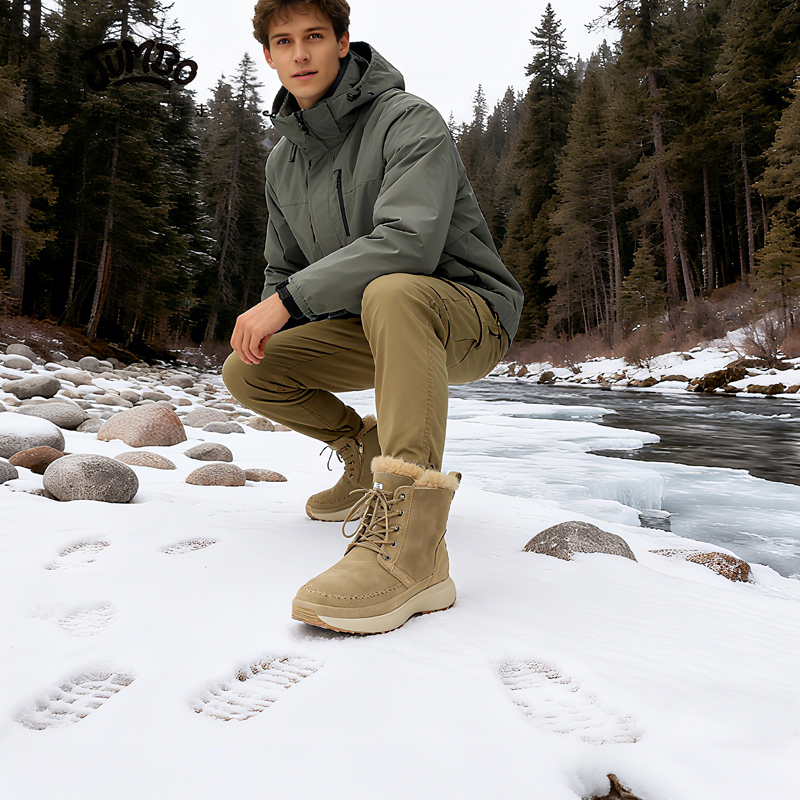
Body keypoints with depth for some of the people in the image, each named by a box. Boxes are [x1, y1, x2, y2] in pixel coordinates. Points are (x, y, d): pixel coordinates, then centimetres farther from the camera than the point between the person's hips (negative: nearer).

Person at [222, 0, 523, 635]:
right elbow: (284, 267, 19)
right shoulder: (283, 160, 11)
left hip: (469, 313, -6)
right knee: (245, 374, -7)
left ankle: (410, 547, -46)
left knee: (390, 292, -40)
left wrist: (291, 298, -29)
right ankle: (366, 451, 14)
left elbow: (410, 241, -29)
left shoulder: (409, 121, -12)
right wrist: (267, 327, -2)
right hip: (372, 327, 7)